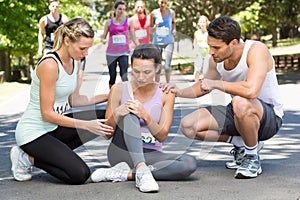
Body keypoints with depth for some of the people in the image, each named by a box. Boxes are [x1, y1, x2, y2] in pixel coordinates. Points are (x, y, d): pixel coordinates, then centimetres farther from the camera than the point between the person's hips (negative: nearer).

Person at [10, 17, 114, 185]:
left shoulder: (74, 61, 3)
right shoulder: (49, 65, -25)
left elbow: (73, 100, 9)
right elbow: (47, 114, -23)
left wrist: (107, 96, -2)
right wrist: (86, 125, -25)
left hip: (54, 127, 9)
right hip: (33, 132, -9)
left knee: (106, 117, -3)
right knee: (80, 175, -20)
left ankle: (56, 152, 4)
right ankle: (28, 158, -1)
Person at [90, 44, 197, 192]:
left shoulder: (165, 95, 1)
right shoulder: (119, 90, -2)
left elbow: (162, 136, -6)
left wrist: (145, 116, -25)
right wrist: (115, 115, -23)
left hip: (149, 155, 2)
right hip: (122, 151, -2)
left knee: (190, 163, -27)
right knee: (129, 115, -28)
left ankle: (126, 174, -26)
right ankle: (142, 171, -44)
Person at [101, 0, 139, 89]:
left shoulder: (128, 22, 4)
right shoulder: (109, 22, 7)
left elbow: (133, 37, 7)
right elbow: (103, 37, 11)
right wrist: (103, 40, -12)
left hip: (124, 52, -1)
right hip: (111, 53, 1)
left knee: (124, 75, -16)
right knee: (112, 76, 4)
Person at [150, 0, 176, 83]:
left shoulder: (172, 12, -1)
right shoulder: (154, 13, -3)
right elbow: (150, 25, 7)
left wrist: (174, 29, 0)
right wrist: (154, 26, -14)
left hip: (168, 42, 0)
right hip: (157, 42, 0)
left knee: (167, 66, -12)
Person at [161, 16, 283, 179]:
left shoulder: (256, 50, -25)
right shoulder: (217, 59, -5)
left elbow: (251, 91, -42)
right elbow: (204, 86, 16)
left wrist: (216, 83, -28)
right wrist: (179, 92, -4)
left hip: (270, 116, -7)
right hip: (239, 114, 7)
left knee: (240, 102, -41)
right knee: (188, 126, -9)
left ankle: (252, 157, -15)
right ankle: (239, 143, 8)